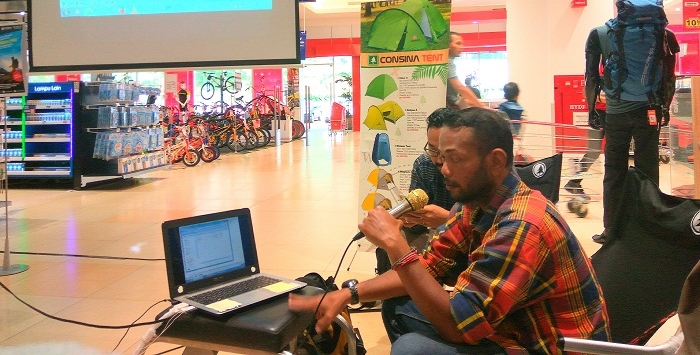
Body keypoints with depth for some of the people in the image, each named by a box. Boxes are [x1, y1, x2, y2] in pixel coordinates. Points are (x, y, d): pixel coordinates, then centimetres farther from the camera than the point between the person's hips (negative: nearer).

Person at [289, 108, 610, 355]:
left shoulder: (522, 226, -28)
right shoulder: (475, 205, 1)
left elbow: (458, 325, -29)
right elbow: (428, 267, 4)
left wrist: (395, 245, -28)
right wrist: (348, 294, -7)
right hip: (515, 328, 9)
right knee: (398, 307, 6)